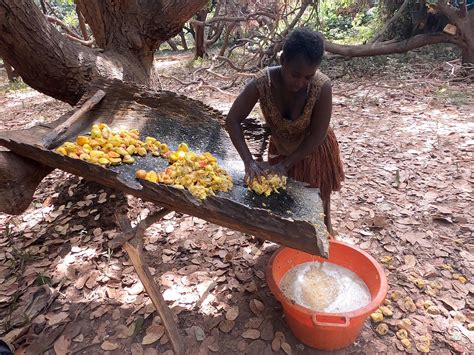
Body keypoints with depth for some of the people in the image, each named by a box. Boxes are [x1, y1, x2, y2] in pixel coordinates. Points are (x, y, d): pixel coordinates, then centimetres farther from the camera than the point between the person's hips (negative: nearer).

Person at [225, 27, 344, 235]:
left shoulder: (322, 87, -33)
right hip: (281, 149, 2)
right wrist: (249, 161, -34)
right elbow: (232, 120, -24)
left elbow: (317, 135, -25)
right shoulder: (262, 82, -30)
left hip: (314, 150, -1)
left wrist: (285, 164, -28)